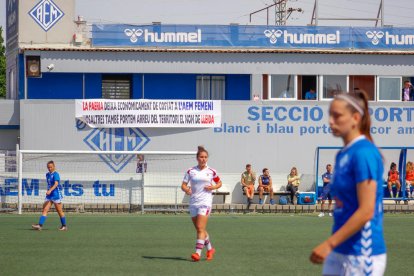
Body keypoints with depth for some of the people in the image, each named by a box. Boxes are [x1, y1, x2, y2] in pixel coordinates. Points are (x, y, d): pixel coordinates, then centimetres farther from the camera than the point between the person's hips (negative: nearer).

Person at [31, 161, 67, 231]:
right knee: (45, 210, -6)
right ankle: (40, 225, -14)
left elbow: (56, 184, -26)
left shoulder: (56, 174, -12)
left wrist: (50, 190, -39)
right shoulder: (47, 175, 12)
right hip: (49, 196, 7)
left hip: (56, 195, -7)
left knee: (59, 211, 3)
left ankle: (64, 226, 17)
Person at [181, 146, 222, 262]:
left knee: (200, 228, -15)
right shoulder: (190, 171, 4)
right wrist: (186, 189, -19)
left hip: (205, 201, -3)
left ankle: (198, 253, -19)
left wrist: (213, 187, -6)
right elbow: (183, 185, 4)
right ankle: (210, 249, 30)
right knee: (199, 229, 12)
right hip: (193, 202, 3)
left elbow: (219, 183, 15)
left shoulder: (211, 171, 2)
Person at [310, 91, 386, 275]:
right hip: (339, 252, 9)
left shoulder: (363, 153, -15)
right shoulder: (342, 155, 12)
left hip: (361, 255, -9)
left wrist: (329, 244, -20)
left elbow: (366, 211, -20)